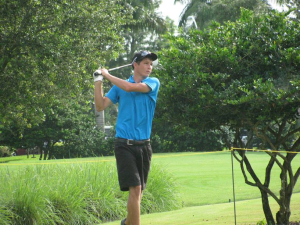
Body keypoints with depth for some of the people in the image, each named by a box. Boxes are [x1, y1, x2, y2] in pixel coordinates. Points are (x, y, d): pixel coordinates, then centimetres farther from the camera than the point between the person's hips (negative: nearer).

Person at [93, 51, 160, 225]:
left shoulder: (153, 83, 3)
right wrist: (98, 82, -5)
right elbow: (100, 106, 3)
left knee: (139, 190, 10)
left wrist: (107, 75, -4)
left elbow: (130, 87, -14)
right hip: (125, 145, -2)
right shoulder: (119, 87, 7)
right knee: (135, 188, -15)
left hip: (144, 145, 2)